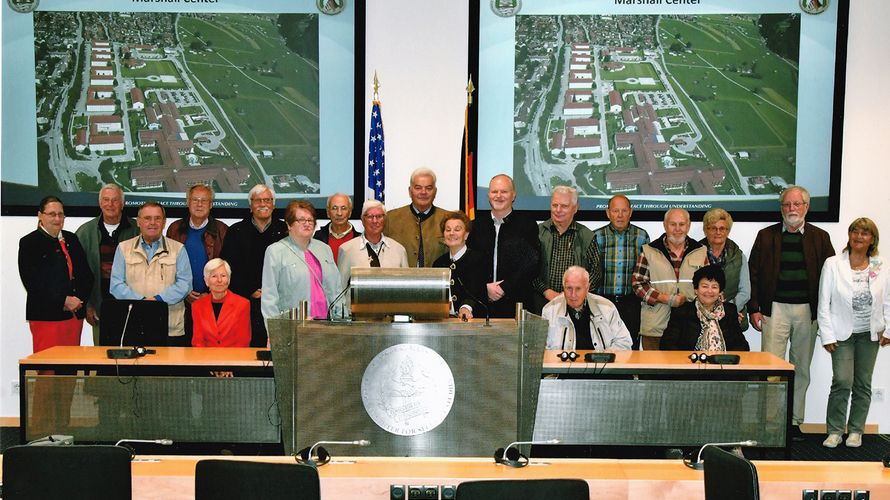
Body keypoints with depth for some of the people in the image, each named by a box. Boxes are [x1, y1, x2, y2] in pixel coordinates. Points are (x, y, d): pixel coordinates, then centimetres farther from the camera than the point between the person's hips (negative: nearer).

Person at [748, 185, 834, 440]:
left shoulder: (820, 237, 7)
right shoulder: (766, 236, 4)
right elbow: (753, 273, 4)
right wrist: (754, 309, -3)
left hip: (808, 311, 2)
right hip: (775, 308, -2)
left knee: (802, 369, 8)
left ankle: (794, 421, 18)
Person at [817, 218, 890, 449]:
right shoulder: (833, 265, -7)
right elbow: (824, 303, -5)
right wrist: (827, 335, -7)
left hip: (869, 334, 3)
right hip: (842, 334, -3)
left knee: (863, 384, 8)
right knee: (842, 381, -12)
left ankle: (855, 431, 20)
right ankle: (835, 431, 2)